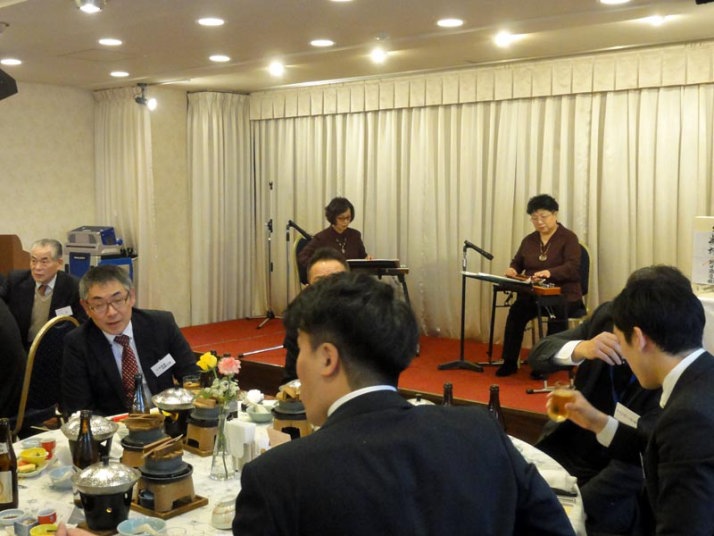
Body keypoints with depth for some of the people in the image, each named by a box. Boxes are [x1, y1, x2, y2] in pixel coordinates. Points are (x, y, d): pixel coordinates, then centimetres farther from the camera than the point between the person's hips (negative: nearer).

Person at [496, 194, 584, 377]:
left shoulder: (568, 238, -2)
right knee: (516, 310, -27)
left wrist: (550, 273, -36)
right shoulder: (529, 240, 15)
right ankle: (510, 362, -20)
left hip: (563, 294, -4)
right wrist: (512, 269, -4)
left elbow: (573, 268, -16)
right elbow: (517, 263, 22)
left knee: (556, 313, -36)